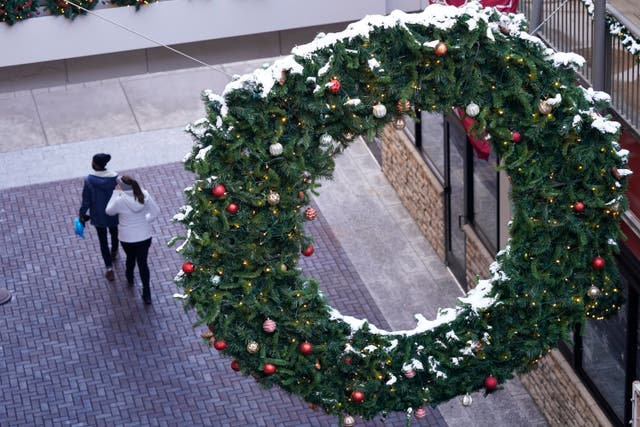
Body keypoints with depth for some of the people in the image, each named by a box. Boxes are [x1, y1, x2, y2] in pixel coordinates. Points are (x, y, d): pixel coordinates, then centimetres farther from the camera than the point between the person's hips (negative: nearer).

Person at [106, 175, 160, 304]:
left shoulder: (120, 201, -25)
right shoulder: (145, 195, -15)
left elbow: (109, 211, -4)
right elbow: (155, 212, -6)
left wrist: (116, 192, -3)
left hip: (127, 239, -1)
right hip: (145, 236, 1)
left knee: (130, 257, 28)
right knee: (143, 263, 14)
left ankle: (129, 278, 57)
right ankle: (146, 294, 17)